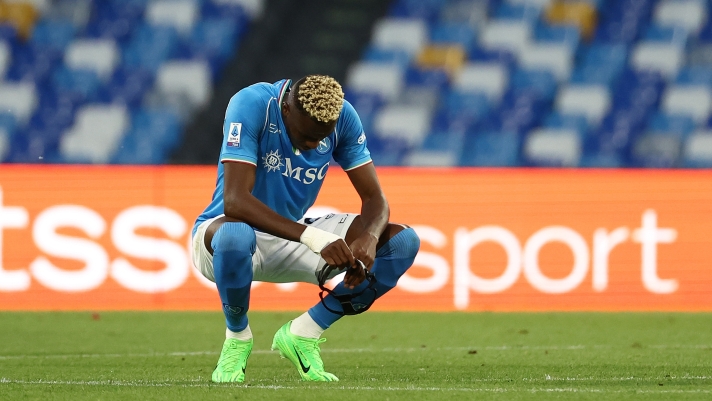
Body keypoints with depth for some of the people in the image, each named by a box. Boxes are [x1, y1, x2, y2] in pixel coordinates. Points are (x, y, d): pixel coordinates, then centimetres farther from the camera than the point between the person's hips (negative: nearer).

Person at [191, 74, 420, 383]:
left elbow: (374, 198, -8)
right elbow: (235, 201, -36)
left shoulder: (342, 116, -11)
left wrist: (368, 239, -32)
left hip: (293, 237, 5)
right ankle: (237, 337, -12)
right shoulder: (252, 105, -26)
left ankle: (303, 334, -1)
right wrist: (313, 238, -44)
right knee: (235, 235, -44)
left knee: (403, 242, -12)